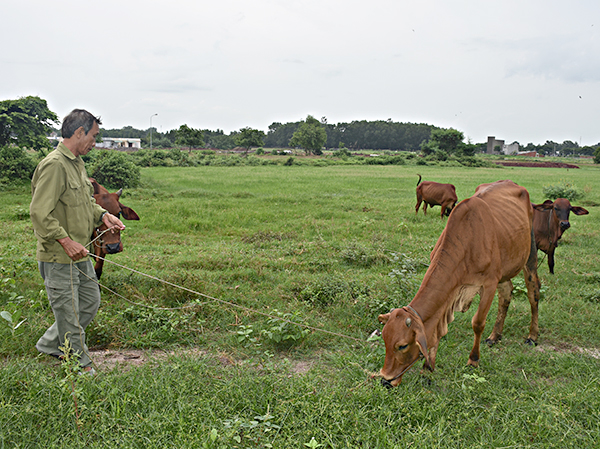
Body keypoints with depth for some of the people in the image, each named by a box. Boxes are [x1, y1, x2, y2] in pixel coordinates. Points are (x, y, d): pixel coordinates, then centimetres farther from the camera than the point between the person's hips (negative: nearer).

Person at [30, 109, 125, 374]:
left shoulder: (77, 162, 12)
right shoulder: (54, 165, -20)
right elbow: (39, 213, -24)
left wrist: (102, 215, 7)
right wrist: (66, 241, -26)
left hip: (80, 254, 10)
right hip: (58, 257, -10)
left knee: (90, 303, 21)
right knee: (69, 313, 5)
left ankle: (50, 345, 37)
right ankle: (81, 367, 20)